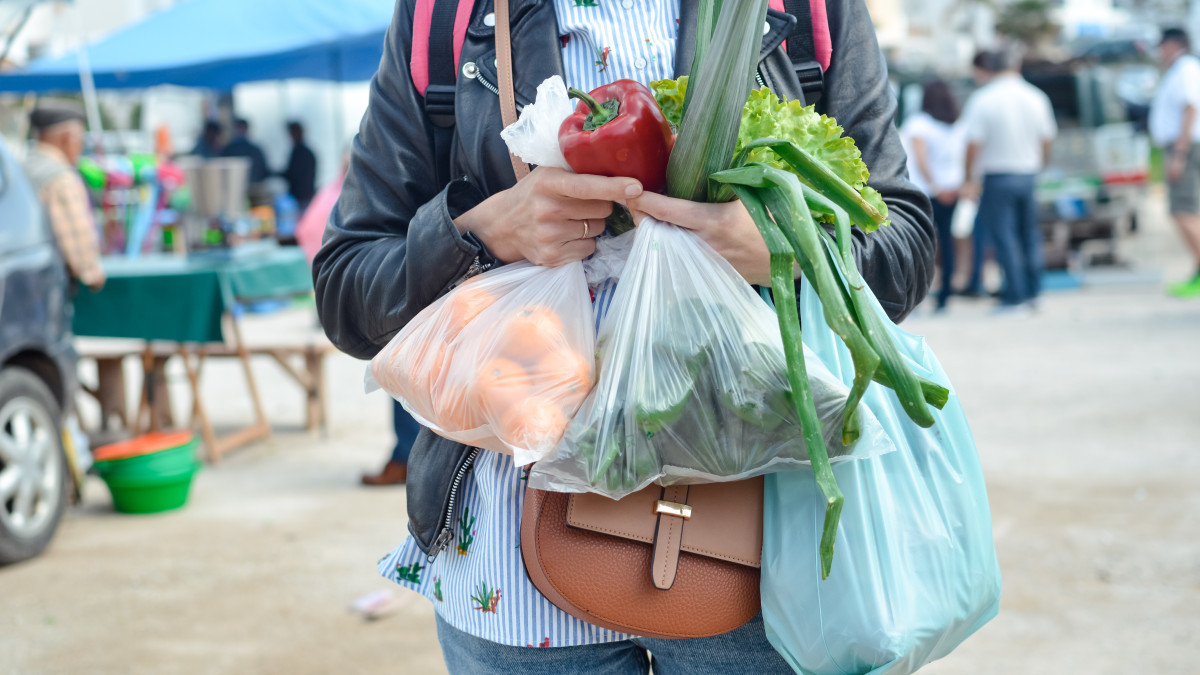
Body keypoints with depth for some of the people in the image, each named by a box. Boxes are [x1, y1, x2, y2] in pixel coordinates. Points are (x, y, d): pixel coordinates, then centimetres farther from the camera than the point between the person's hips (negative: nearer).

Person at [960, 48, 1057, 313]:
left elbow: (974, 144, -14)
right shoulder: (1037, 97, 4)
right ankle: (1032, 293, 18)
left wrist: (969, 179, -4)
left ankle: (1015, 296, -2)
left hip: (998, 177, -5)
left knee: (1004, 236, -1)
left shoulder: (982, 99, -11)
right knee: (1029, 234, 14)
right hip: (1029, 174, 5)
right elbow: (1047, 140, 9)